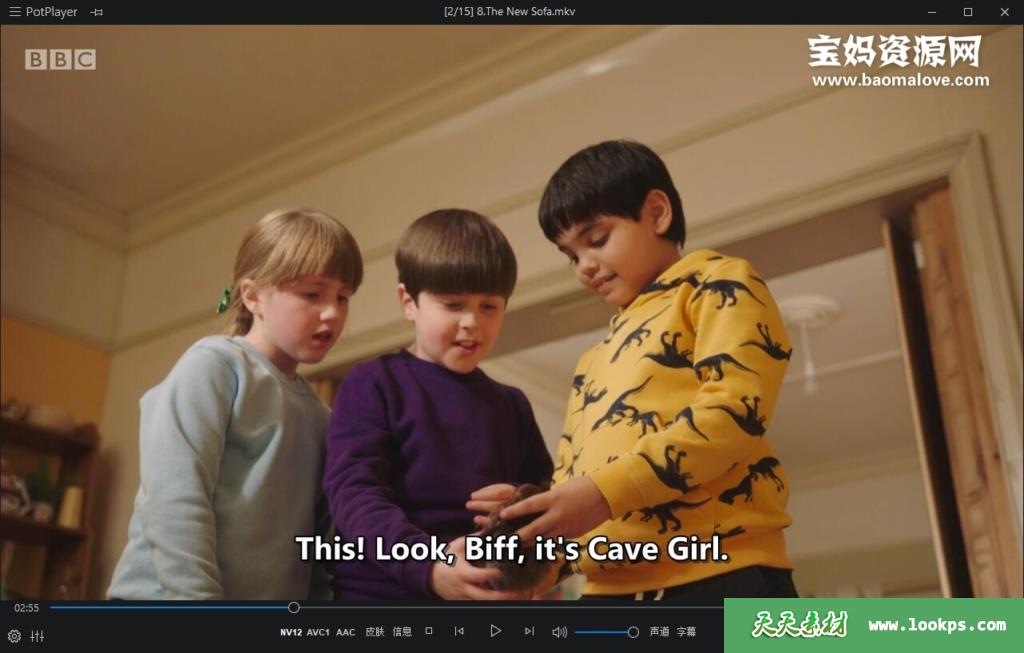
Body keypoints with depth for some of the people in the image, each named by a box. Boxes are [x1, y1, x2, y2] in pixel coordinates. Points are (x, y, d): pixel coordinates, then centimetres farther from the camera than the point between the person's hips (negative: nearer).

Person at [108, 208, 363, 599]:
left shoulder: (318, 415, 16)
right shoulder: (214, 364, -5)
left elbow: (316, 540, 14)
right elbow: (174, 499, -16)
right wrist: (199, 595, -21)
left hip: (276, 596, 7)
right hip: (171, 594, -6)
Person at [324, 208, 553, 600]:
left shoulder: (512, 406, 15)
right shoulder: (372, 385, -1)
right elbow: (353, 491, -13)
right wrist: (427, 566, -29)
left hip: (492, 594, 5)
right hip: (381, 589, -4)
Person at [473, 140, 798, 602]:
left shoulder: (718, 285, 8)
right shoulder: (594, 361, 28)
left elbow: (733, 409, -10)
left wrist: (605, 491, -18)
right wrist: (531, 511, 0)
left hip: (717, 579, -6)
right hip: (609, 595, 7)